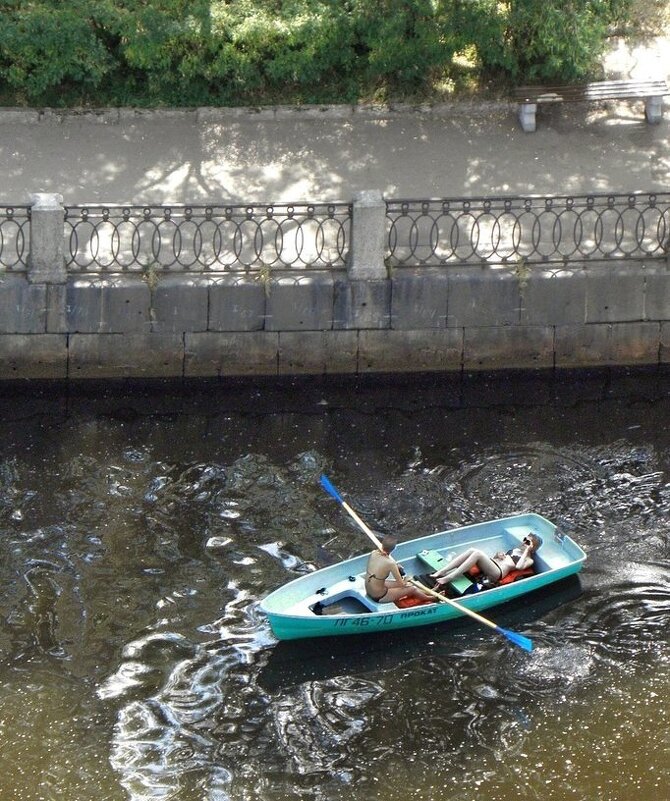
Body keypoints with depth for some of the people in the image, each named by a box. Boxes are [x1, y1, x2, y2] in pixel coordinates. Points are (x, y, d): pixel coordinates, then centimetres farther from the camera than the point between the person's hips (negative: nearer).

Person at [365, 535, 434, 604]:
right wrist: (406, 579, 6)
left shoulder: (373, 553, -8)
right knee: (412, 589, 9)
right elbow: (402, 584, -16)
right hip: (379, 597, -7)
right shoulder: (390, 564, -28)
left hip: (369, 591, 7)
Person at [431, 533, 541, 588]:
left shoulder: (529, 560, 10)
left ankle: (448, 578, -38)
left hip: (498, 572, -8)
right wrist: (498, 554, 9)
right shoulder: (516, 549, 33)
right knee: (472, 550, -22)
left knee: (478, 553, -32)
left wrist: (527, 551, -3)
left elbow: (519, 566, -12)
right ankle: (440, 572, -30)